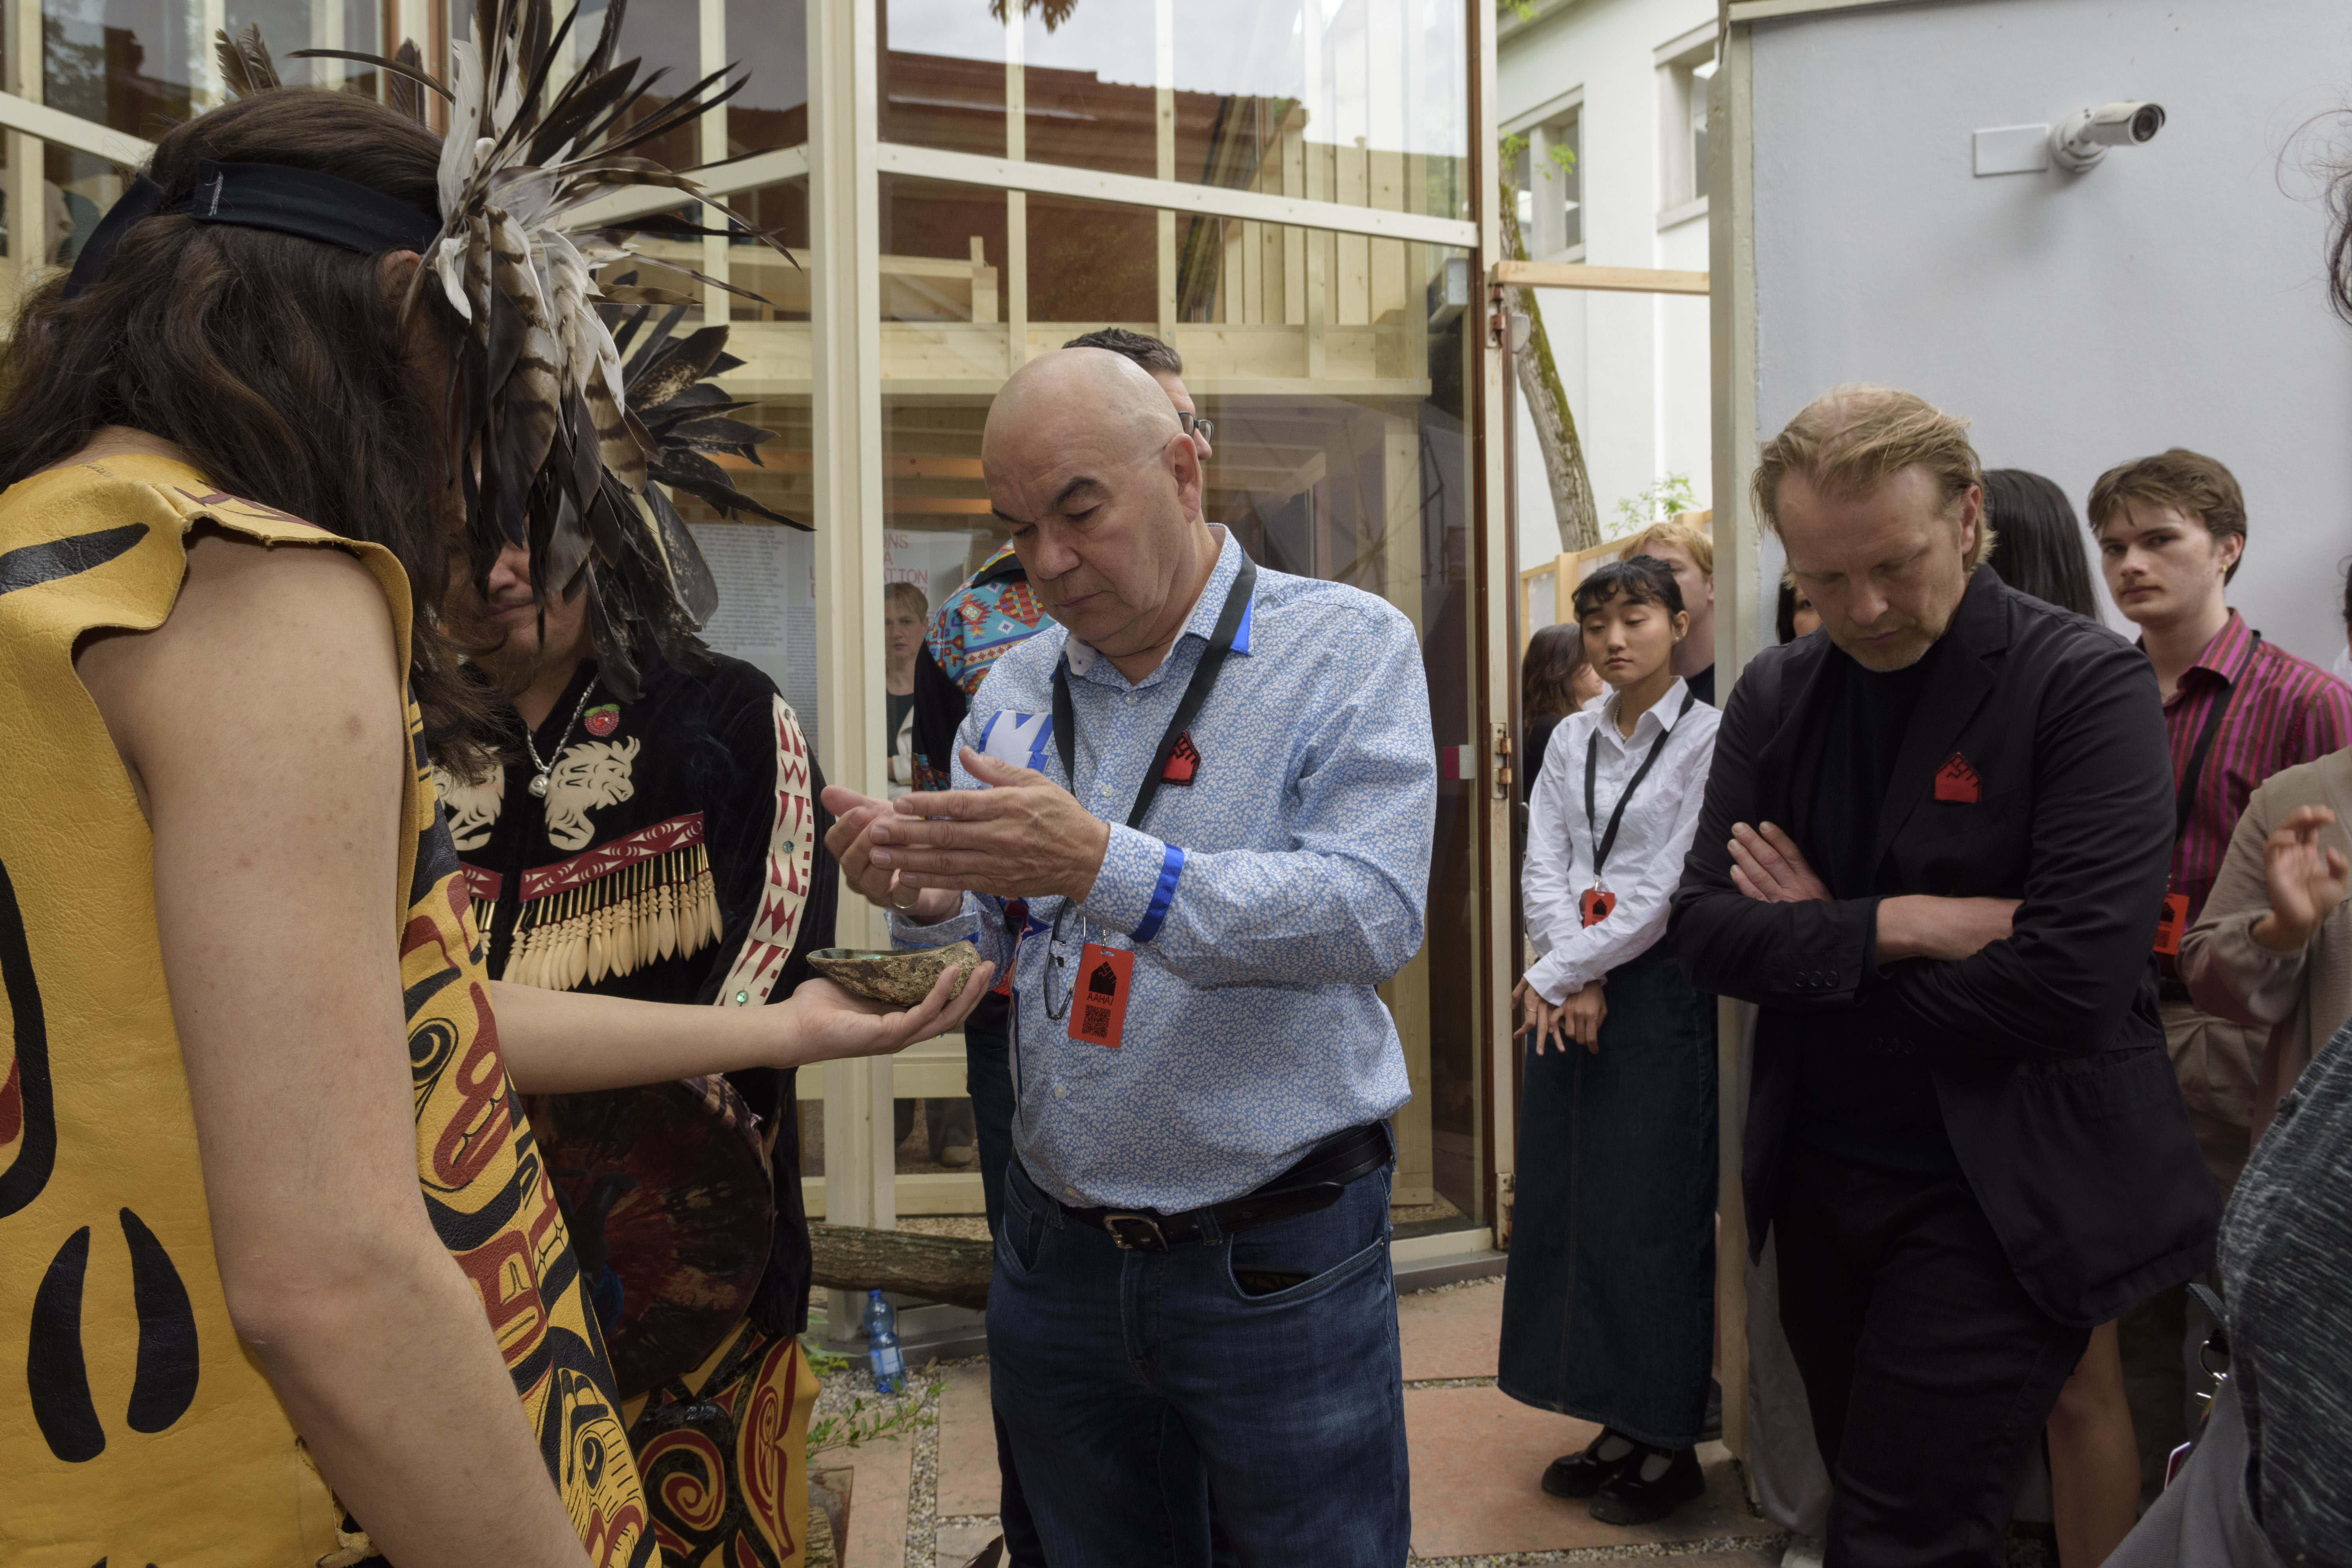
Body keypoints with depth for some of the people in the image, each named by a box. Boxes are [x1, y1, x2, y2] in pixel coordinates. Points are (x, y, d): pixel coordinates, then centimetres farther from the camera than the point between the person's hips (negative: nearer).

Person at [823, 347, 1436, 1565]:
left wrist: (1107, 865, -33)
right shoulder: (1014, 689, 6)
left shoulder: (1350, 649, -8)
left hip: (1278, 1264, -4)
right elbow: (983, 952, 8)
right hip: (1056, 1250, 5)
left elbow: (1374, 913, -22)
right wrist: (926, 901, -16)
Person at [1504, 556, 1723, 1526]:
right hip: (1567, 994, 6)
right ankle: (1618, 1425, 24)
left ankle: (1671, 1444, 17)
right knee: (1564, 1205, 9)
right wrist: (1574, 980, -10)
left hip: (1658, 994, -6)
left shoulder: (1709, 737, -6)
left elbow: (1670, 889, -13)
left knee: (1651, 1217, 1)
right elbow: (1544, 869, 5)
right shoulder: (1571, 740, 11)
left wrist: (1559, 971, -11)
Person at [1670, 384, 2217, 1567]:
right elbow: (1704, 929, -4)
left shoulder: (2086, 684, -13)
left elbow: (2071, 983, -22)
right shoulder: (1774, 696, 4)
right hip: (1820, 1182, 6)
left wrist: (1822, 946, -11)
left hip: (1997, 1202, -5)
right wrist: (1904, 925, -19)